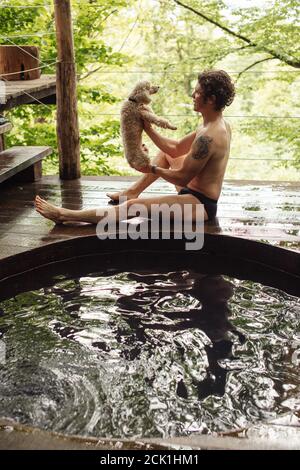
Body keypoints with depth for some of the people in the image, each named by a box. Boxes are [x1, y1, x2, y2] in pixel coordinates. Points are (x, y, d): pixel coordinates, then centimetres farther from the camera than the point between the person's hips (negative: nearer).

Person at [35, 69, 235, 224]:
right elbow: (175, 148, 11)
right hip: (196, 193, 11)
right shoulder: (219, 124, 7)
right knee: (165, 154, 25)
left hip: (200, 204, -11)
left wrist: (152, 169, -8)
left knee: (135, 206, -19)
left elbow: (182, 179, -21)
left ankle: (64, 215, -15)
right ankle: (133, 191, 27)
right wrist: (148, 128, 4)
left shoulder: (208, 136, -26)